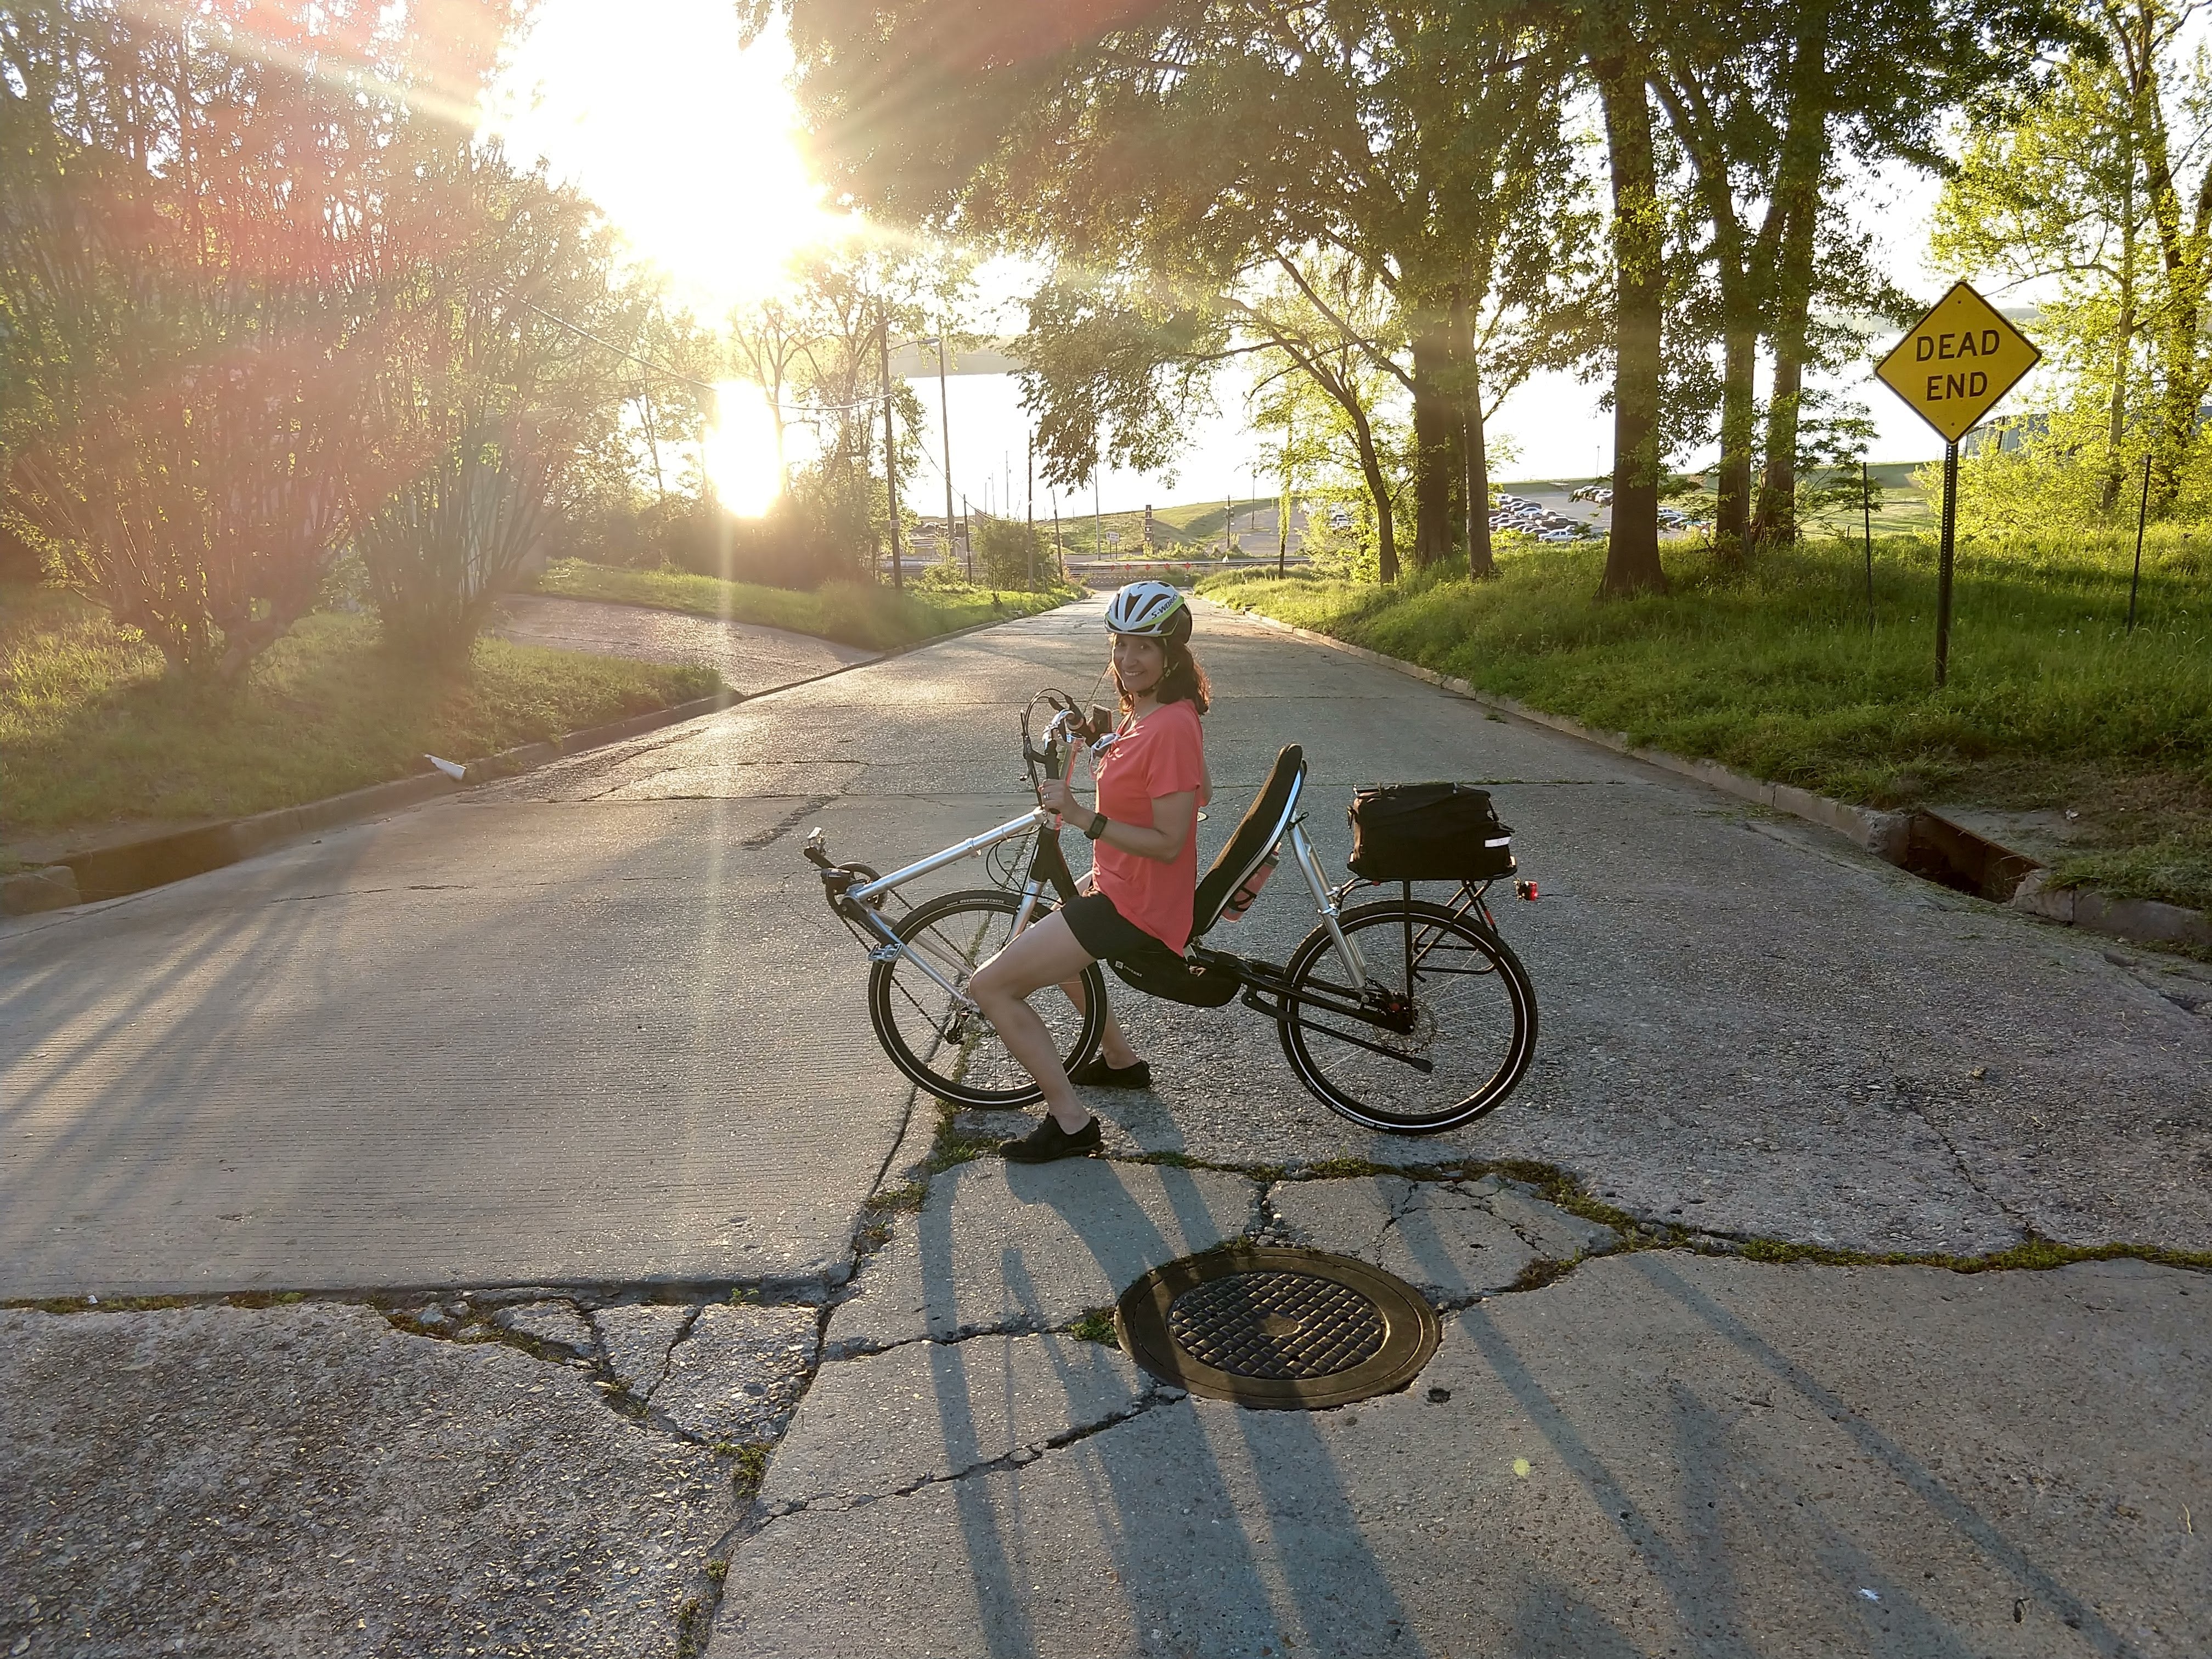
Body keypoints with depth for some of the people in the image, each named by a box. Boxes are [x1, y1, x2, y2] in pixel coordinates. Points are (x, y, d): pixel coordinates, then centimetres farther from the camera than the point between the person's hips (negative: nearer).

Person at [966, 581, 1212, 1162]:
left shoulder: (1169, 727, -27)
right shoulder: (1148, 709, 3)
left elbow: (1169, 842, -27)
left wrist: (1082, 817, -28)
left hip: (1136, 905, -11)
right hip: (1119, 882, 11)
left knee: (990, 986, -8)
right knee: (1037, 944, 35)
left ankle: (1070, 1122, 2)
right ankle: (1121, 1060, 41)